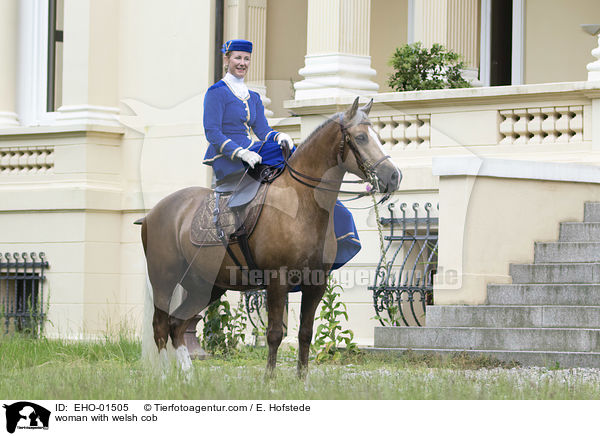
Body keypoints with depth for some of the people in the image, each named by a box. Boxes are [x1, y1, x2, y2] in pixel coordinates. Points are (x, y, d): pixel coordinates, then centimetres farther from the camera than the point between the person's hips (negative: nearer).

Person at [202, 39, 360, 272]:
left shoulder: (253, 98, 22)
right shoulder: (217, 92, -1)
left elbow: (263, 131, 13)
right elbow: (212, 133, -10)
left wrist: (280, 137, -11)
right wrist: (241, 153, -23)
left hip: (249, 154, 7)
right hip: (227, 161, -7)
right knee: (288, 156, -25)